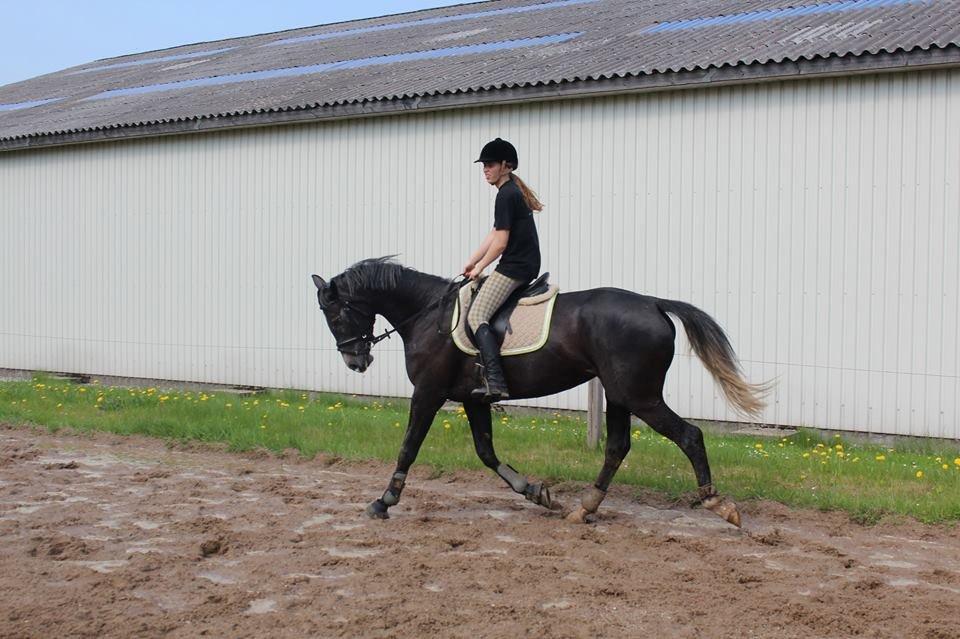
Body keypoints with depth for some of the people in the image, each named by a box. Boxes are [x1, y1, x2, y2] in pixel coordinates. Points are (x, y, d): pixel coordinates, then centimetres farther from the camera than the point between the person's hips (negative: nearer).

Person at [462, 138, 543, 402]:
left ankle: (495, 382, -29)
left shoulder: (506, 195, -14)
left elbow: (500, 242, -16)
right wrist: (471, 262, 17)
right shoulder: (514, 191, 19)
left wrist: (480, 267, -2)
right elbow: (494, 234, 21)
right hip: (527, 265, 11)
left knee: (476, 316, -17)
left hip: (514, 267, -11)